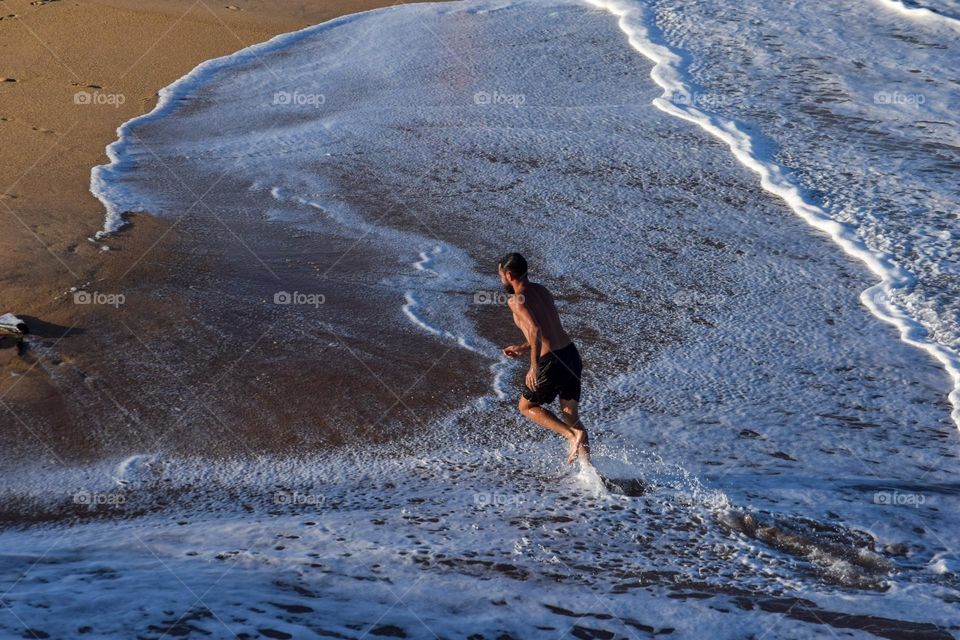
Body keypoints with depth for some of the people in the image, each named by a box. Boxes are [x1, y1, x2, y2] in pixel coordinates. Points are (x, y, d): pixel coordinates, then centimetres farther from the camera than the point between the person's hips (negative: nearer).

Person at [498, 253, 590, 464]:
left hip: (552, 362, -7)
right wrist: (524, 348, 30)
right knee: (570, 415, 16)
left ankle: (572, 434, -3)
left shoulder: (516, 300, -10)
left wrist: (534, 367, -24)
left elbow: (535, 330, -26)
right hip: (571, 354, 7)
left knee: (527, 407, 16)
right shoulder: (542, 290, 15)